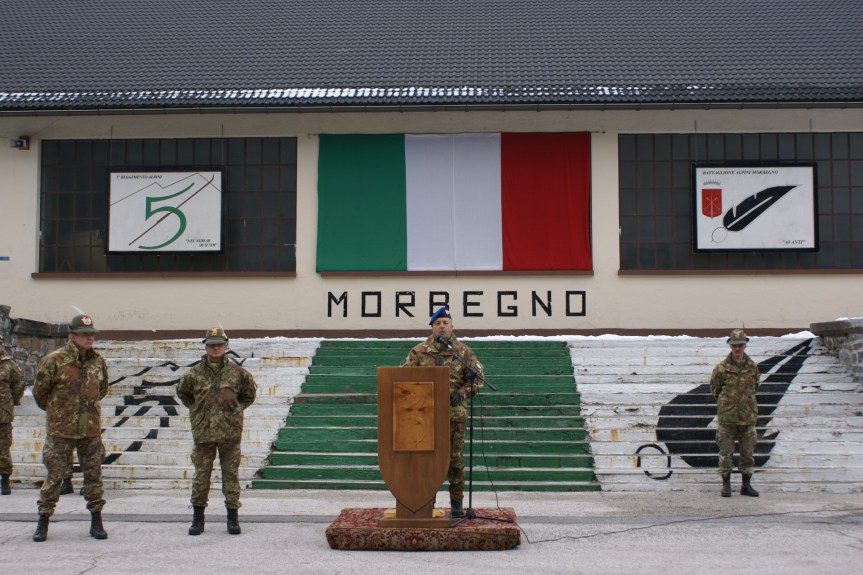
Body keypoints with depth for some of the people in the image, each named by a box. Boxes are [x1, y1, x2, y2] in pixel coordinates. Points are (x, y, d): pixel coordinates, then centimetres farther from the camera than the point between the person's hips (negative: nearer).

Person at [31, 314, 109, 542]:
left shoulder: (98, 361, 4)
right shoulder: (54, 360, -9)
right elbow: (39, 391, 1)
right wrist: (54, 411, 12)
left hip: (91, 429, 3)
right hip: (61, 430, -3)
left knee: (93, 474, 7)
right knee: (54, 476, 2)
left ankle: (96, 522, 15)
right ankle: (43, 522, 14)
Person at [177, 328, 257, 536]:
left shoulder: (237, 372, 2)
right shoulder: (194, 374, 3)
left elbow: (250, 393, 17)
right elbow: (182, 392, 21)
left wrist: (236, 407, 8)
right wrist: (197, 409, 13)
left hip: (230, 432, 0)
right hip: (203, 432, 0)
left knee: (231, 474, 5)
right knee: (201, 474, 4)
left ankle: (233, 517, 13)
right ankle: (198, 518, 14)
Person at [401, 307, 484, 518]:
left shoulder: (464, 352, 4)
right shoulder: (419, 351, 5)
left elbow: (477, 379, 5)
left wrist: (460, 393, -8)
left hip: (455, 413, -1)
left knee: (454, 458, 2)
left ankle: (457, 503, 12)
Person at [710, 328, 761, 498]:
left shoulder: (752, 367, 3)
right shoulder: (721, 368, -4)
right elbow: (714, 389, 8)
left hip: (748, 417, 2)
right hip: (727, 417, -2)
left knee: (748, 453, 7)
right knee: (725, 453, 1)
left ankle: (746, 485, 17)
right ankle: (726, 485, 10)